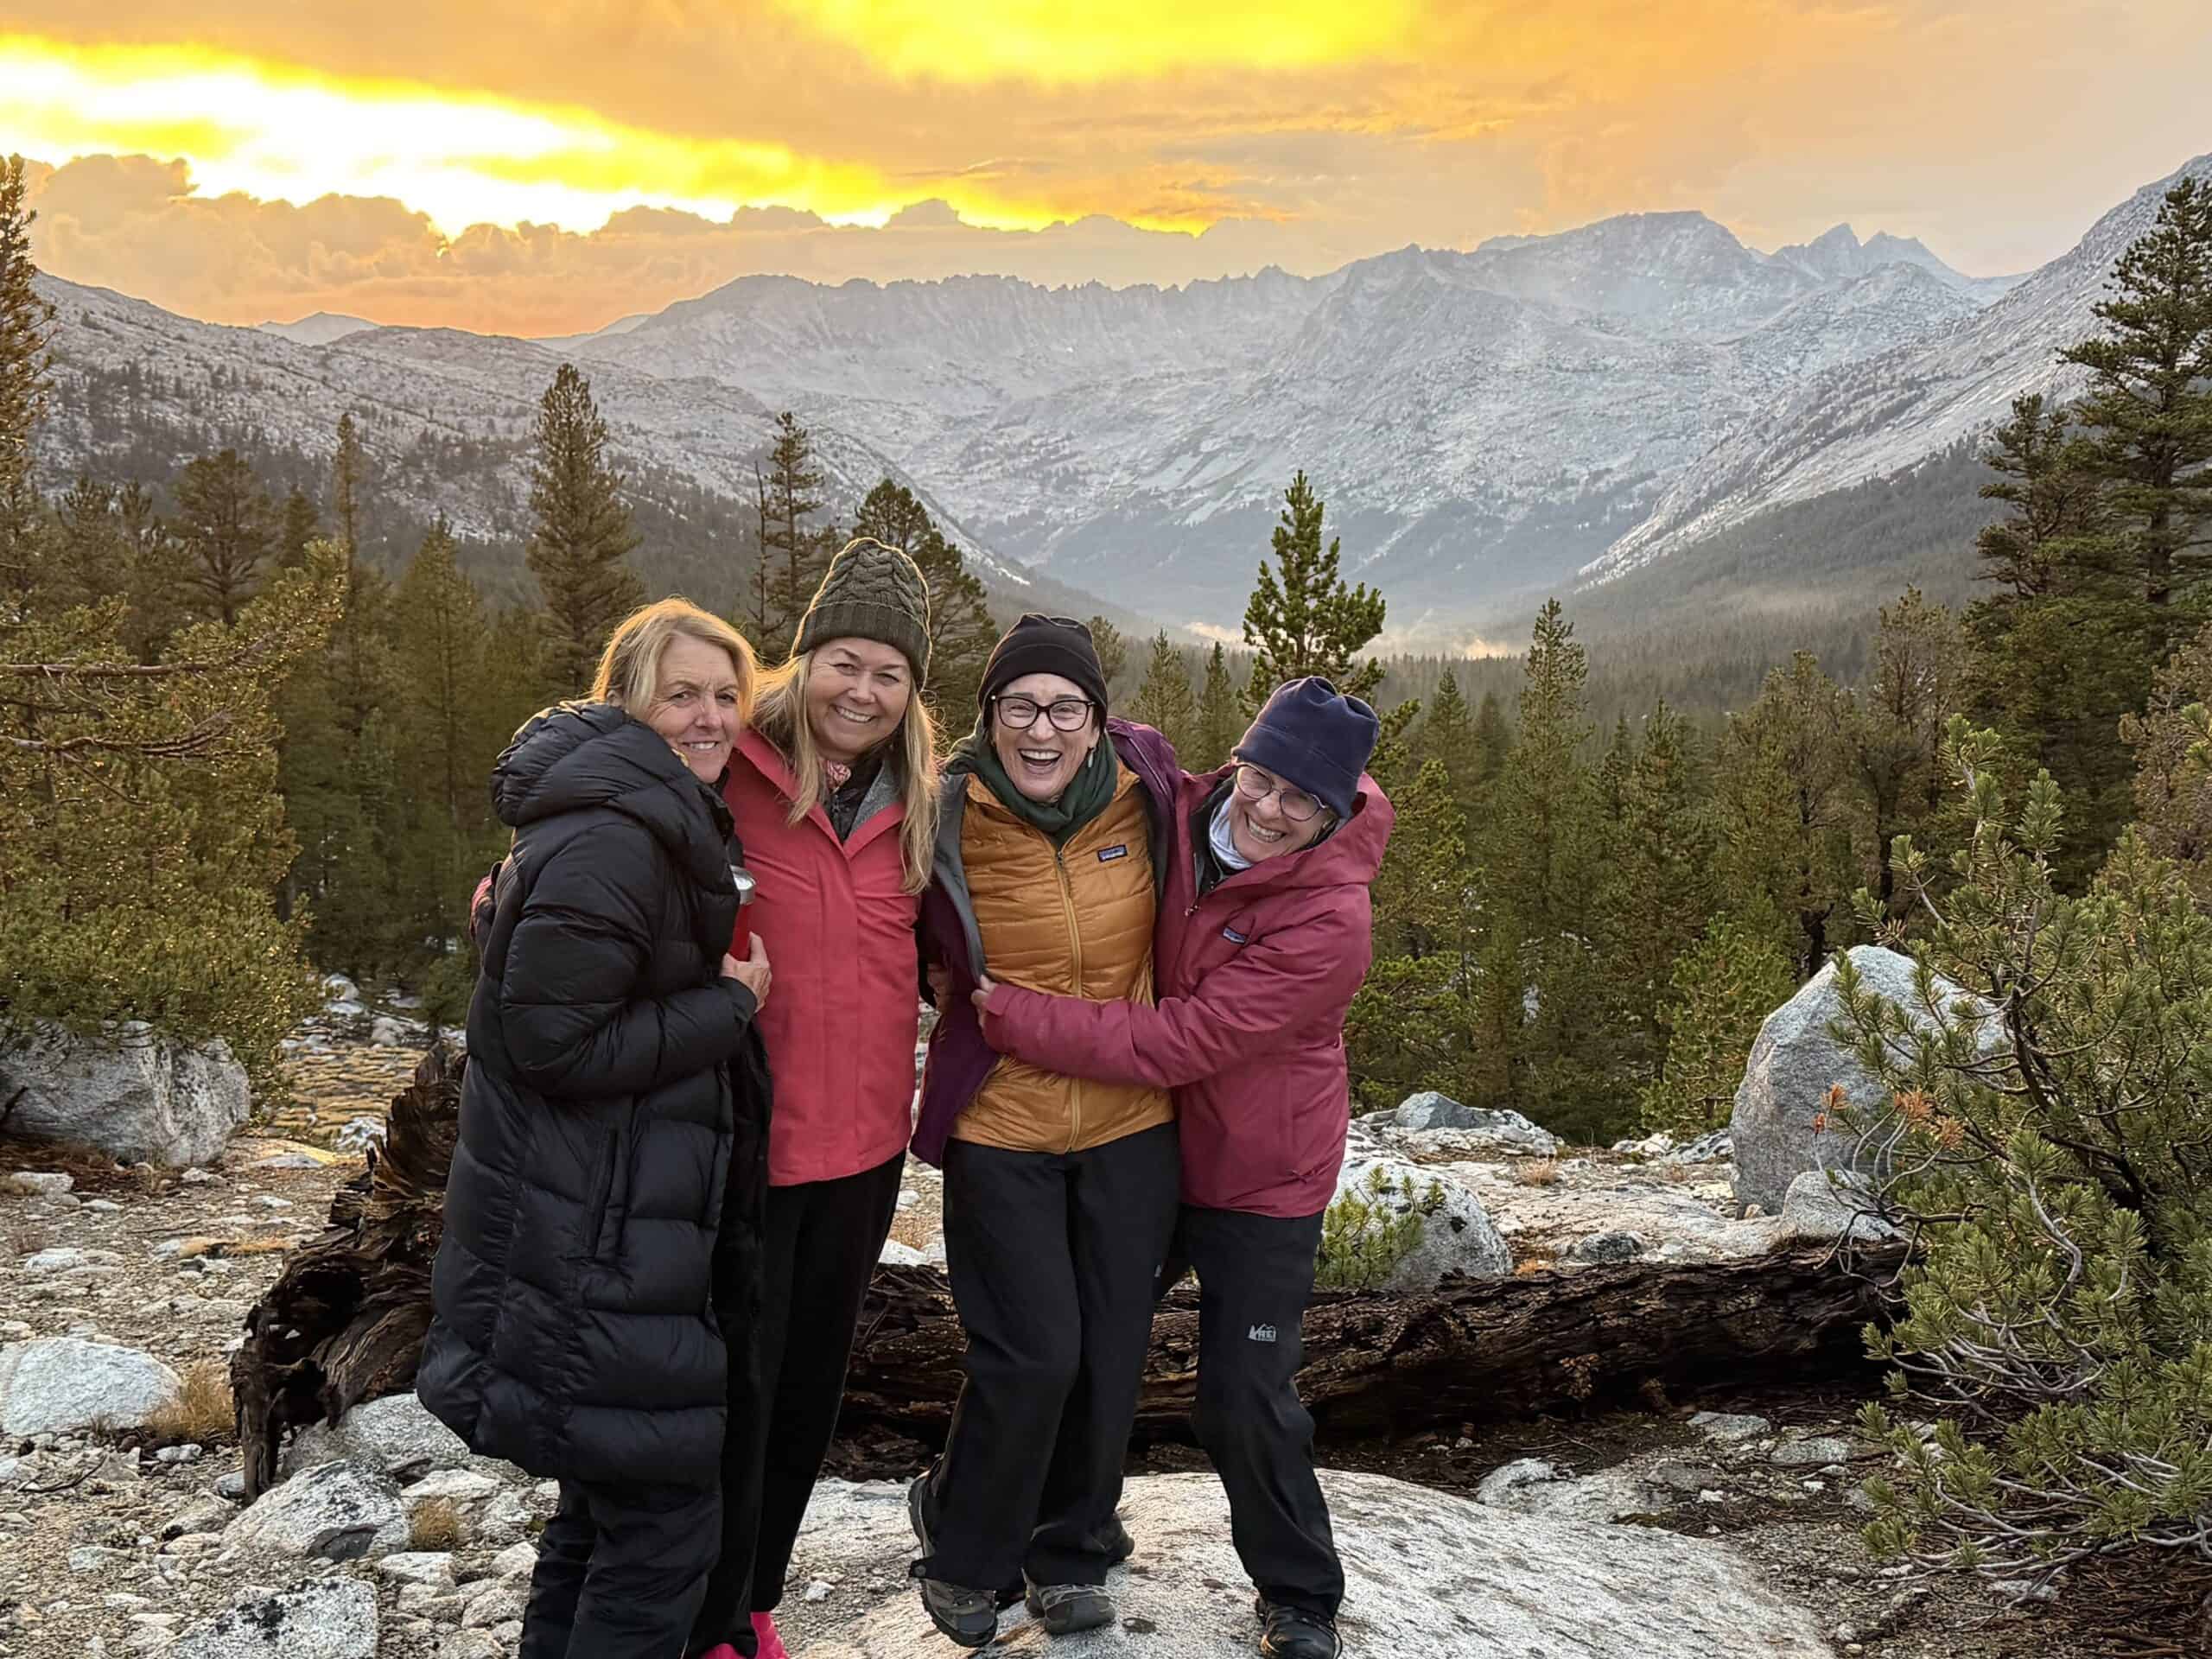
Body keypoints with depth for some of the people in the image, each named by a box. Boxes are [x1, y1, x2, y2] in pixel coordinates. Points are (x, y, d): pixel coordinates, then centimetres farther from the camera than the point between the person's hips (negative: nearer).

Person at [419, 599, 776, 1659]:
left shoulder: (662, 826, 13)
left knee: (607, 1499, 21)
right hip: (591, 1248, -11)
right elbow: (550, 1042, -24)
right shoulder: (611, 844, -20)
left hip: (616, 1233, 11)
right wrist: (729, 1005, -17)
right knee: (667, 1524, -3)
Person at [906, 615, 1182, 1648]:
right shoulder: (948, 822, -13)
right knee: (1032, 1355, -7)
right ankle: (962, 1549, 22)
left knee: (1109, 1356, 10)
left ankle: (1068, 1552, 35)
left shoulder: (1143, 800, -4)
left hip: (1130, 1126, 3)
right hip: (1000, 1127, -3)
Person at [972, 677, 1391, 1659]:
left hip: (1260, 1182, -5)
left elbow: (1175, 1043, -31)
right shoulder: (1181, 820, -11)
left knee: (1244, 1402, 0)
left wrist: (1006, 1014, -29)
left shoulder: (1331, 923, -27)